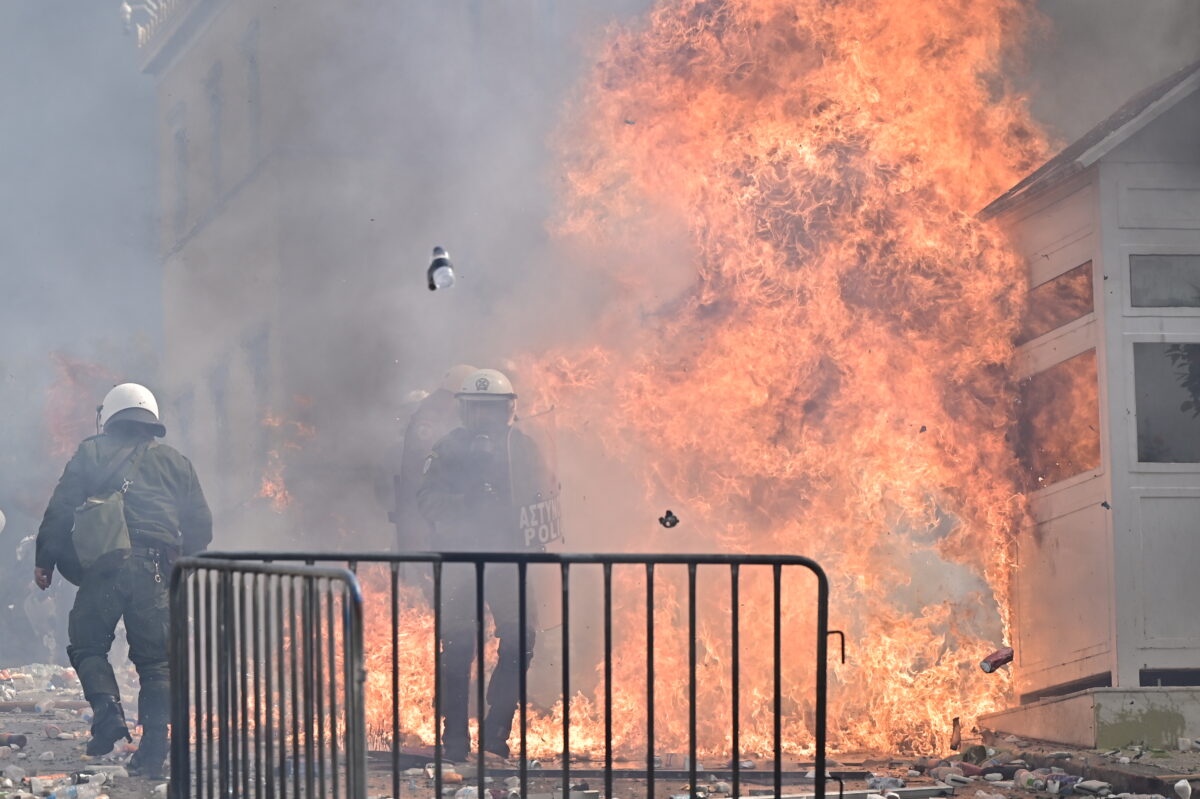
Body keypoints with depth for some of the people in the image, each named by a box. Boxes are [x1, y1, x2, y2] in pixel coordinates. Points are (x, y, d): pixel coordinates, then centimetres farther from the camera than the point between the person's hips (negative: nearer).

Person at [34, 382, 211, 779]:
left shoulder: (91, 453, 12)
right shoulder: (175, 463, 20)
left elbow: (61, 508, 4)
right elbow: (201, 526, 19)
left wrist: (45, 560, 10)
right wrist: (183, 566, 34)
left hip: (104, 566, -2)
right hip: (157, 571, 2)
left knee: (87, 645, 13)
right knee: (156, 660, 7)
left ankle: (107, 711, -13)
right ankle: (153, 753, -1)